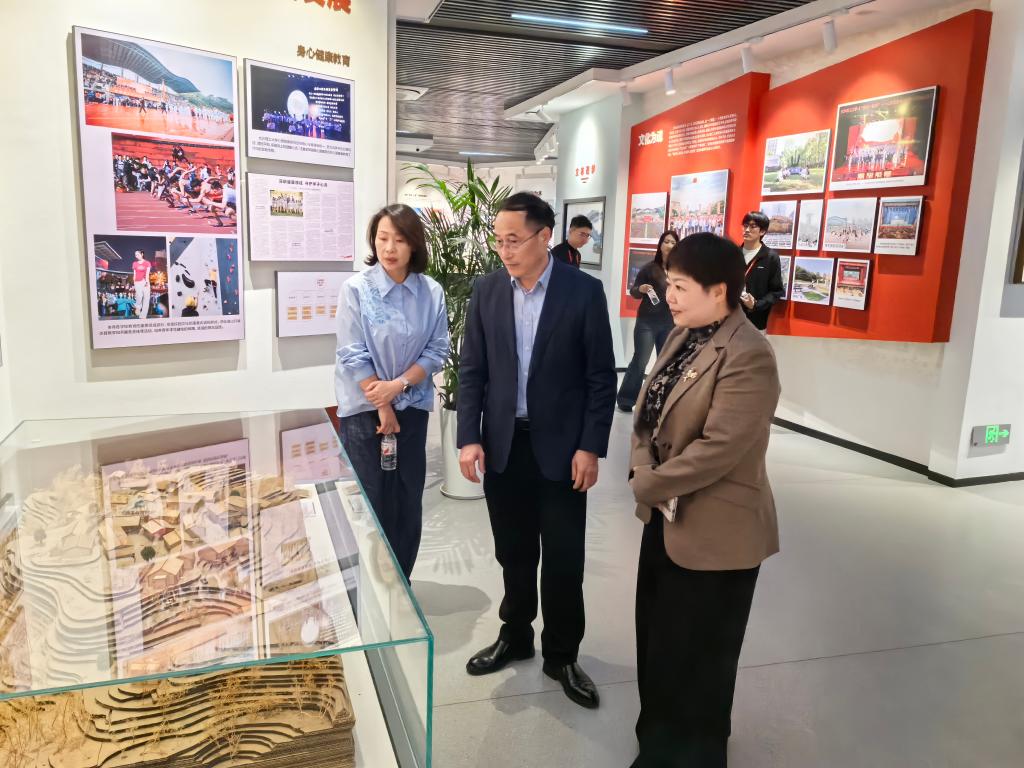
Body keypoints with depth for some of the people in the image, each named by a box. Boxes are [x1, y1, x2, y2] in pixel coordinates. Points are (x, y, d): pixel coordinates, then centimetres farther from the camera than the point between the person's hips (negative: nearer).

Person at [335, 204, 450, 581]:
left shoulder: (432, 292, -2)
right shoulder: (356, 289, -9)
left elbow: (437, 350, -1)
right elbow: (353, 356, -11)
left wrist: (398, 385, -14)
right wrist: (382, 408, -10)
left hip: (412, 409, 3)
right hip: (364, 410, -3)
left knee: (409, 503, 9)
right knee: (371, 504, 4)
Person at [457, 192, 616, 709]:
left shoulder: (584, 291, -8)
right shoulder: (487, 290, 1)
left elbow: (601, 375, -6)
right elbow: (472, 370, 3)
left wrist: (591, 447, -10)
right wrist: (469, 438, -4)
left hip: (561, 446, -2)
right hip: (501, 444, 3)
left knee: (564, 559, 7)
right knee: (513, 552, 16)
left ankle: (561, 654, 26)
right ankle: (515, 636, 36)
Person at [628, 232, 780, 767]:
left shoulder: (748, 356, -23)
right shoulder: (681, 336, 6)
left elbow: (717, 448, -28)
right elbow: (647, 415, 7)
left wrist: (646, 484, -16)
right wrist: (645, 472, -10)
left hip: (714, 531, -9)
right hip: (665, 516, 9)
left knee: (694, 659, 11)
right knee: (658, 644, 24)